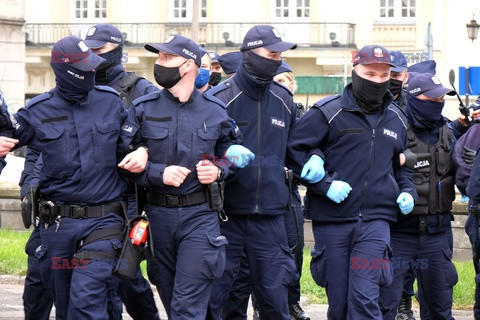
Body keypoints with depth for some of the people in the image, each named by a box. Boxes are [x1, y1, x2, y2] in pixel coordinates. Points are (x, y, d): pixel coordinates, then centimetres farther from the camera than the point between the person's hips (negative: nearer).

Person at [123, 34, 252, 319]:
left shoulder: (215, 110, 3)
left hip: (200, 214, -2)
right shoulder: (143, 109, 1)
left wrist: (218, 170, -4)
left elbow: (231, 149, 17)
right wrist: (158, 173, -16)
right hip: (158, 214, 2)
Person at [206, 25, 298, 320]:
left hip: (270, 215, 4)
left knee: (275, 296, 6)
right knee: (212, 296, 0)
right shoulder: (219, 98, -7)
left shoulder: (284, 100, 9)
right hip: (225, 214, -4)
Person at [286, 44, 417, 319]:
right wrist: (325, 184, -12)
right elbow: (293, 148, -4)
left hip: (375, 220, 2)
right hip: (331, 219, -2)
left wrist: (407, 191, 9)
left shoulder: (396, 119, 13)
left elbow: (402, 164, 29)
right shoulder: (330, 112, -3)